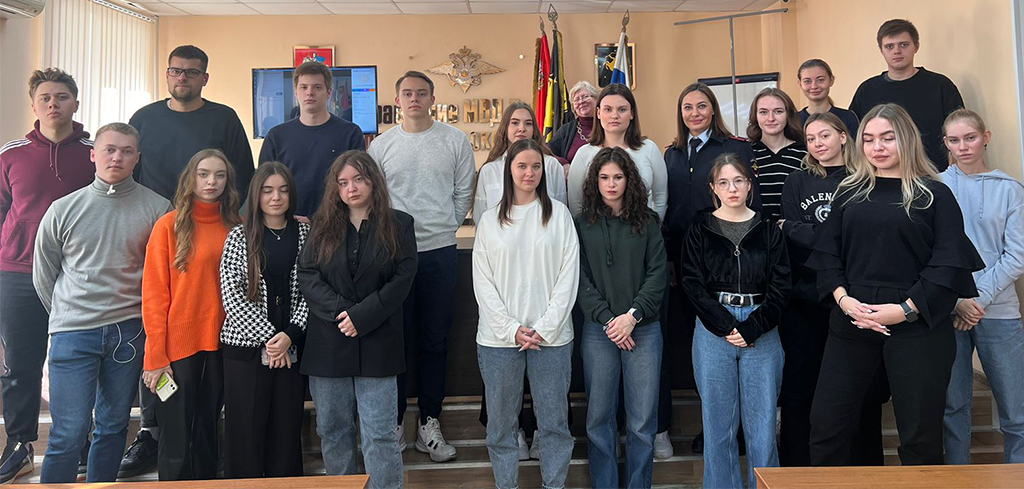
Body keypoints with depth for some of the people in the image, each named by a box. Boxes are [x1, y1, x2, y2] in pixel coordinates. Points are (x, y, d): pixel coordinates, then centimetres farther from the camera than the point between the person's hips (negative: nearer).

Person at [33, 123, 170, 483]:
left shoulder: (157, 208, -1)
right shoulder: (63, 209, 2)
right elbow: (43, 274, 12)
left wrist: (141, 316, 8)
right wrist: (67, 316, 12)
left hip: (130, 331, 1)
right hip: (73, 332, -1)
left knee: (114, 426, 13)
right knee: (68, 433, -2)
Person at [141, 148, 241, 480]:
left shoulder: (233, 227, 7)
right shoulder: (170, 225, -5)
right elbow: (154, 294, -7)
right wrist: (155, 356, -10)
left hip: (217, 344, 4)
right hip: (178, 346, -4)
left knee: (207, 435, 15)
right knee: (177, 443, 4)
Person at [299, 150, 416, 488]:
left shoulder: (399, 225, 2)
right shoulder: (323, 225, 8)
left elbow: (402, 280, -5)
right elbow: (306, 275, 0)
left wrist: (361, 317, -14)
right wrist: (340, 310, -14)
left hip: (377, 343, -2)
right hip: (328, 343, 3)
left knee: (380, 434, -1)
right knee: (332, 431, 13)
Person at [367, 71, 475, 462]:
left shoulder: (455, 141, 5)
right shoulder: (381, 145, 7)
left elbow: (464, 193, 8)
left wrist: (445, 227, 6)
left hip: (440, 252, 0)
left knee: (435, 340, 7)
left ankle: (430, 422, 18)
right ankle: (395, 422, 16)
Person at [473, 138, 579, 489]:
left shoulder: (558, 214, 5)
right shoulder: (490, 220, 7)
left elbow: (569, 275, 0)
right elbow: (482, 281, 3)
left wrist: (545, 327, -9)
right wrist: (511, 329, -8)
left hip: (551, 336, -1)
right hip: (499, 337, 1)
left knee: (554, 421, 6)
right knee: (501, 421, 8)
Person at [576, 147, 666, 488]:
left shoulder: (647, 222, 6)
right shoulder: (582, 224, 5)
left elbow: (658, 274, 1)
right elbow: (581, 280, 0)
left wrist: (633, 315, -10)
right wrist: (607, 320, -9)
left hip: (644, 329, 0)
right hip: (598, 331, 0)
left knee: (643, 421, 2)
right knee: (599, 418, 6)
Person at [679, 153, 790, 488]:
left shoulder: (768, 229, 7)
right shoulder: (700, 229, 6)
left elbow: (780, 287, 2)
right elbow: (692, 282, -2)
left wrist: (751, 328, -9)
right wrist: (726, 327, -10)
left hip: (761, 333, 1)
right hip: (713, 332, 0)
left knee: (762, 427, 3)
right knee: (718, 426, 5)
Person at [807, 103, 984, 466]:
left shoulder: (934, 195, 2)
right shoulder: (849, 193, 11)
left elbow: (950, 263, -6)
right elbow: (827, 252, 7)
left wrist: (906, 308, -15)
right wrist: (843, 298, -9)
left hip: (917, 325, -3)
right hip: (852, 323, 3)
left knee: (920, 435, 5)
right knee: (826, 422, 4)